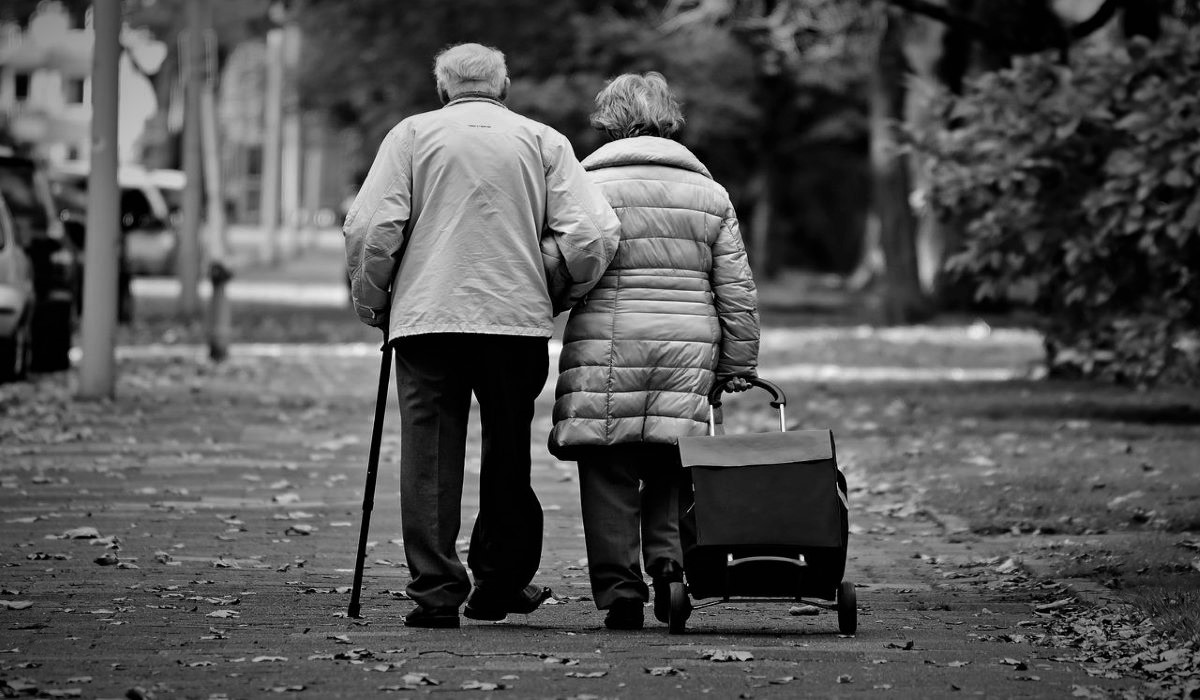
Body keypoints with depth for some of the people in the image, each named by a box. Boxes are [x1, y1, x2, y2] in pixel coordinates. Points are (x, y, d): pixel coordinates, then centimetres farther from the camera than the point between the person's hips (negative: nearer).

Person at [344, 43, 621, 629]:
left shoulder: (413, 134, 6)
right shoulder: (543, 141, 9)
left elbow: (370, 228, -5)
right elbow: (591, 234, -2)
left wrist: (371, 303, 8)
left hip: (426, 317, -1)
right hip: (518, 317, 1)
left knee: (429, 457, 2)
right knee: (508, 455, 16)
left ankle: (436, 593, -3)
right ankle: (500, 584, 21)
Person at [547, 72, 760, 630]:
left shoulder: (587, 187, 3)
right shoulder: (709, 193, 11)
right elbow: (737, 290, 12)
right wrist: (737, 366, 17)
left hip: (604, 346, -2)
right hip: (687, 350, 2)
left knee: (609, 473, 2)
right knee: (669, 465, 12)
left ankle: (618, 589, -2)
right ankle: (670, 556, -7)